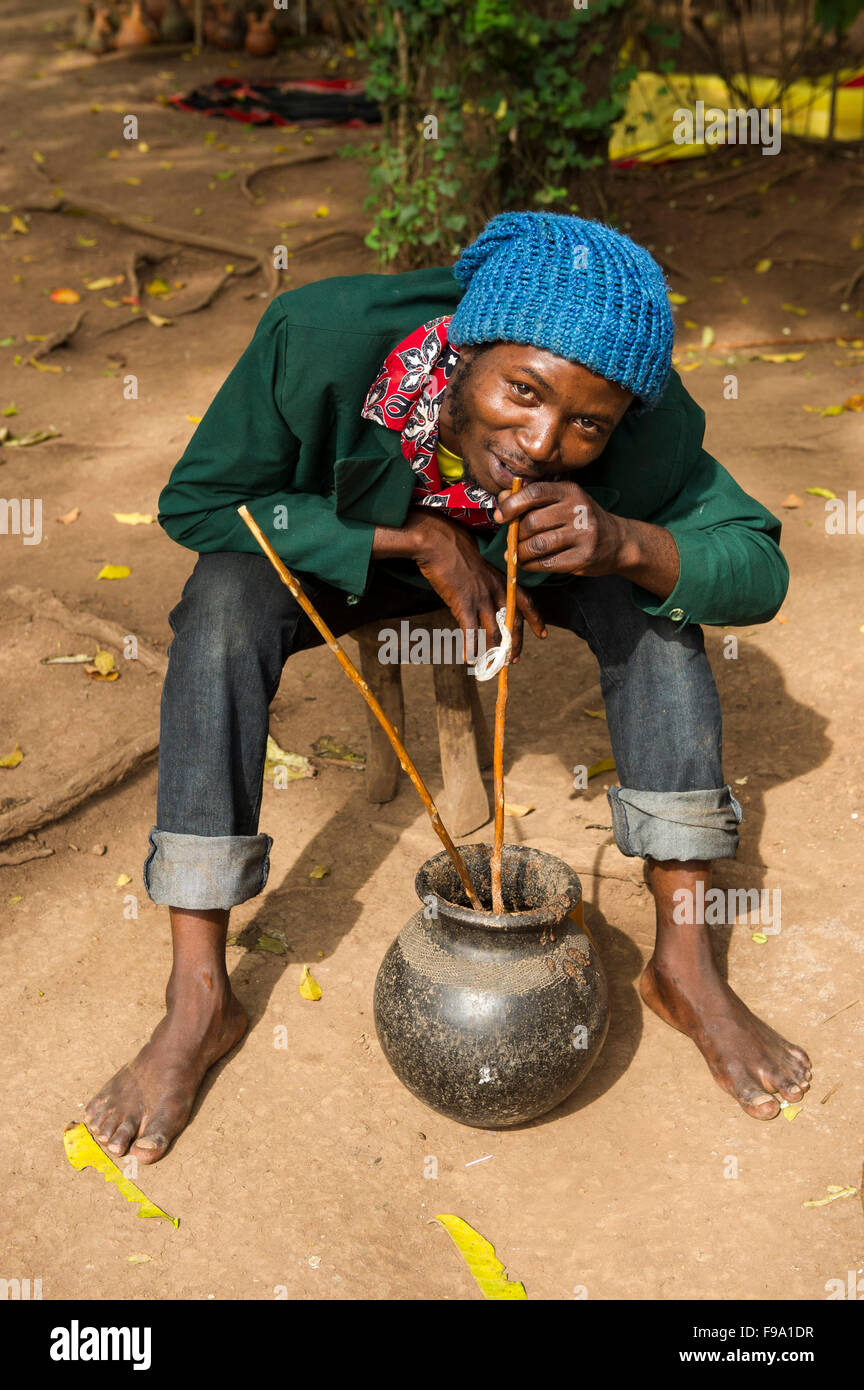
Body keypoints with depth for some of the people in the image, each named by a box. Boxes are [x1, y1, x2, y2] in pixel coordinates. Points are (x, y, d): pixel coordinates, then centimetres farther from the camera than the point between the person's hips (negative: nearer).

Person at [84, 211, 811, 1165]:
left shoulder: (647, 429, -32)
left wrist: (626, 544, -46)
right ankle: (199, 1002, -22)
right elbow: (193, 504, -27)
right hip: (343, 545, -1)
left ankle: (684, 966, -15)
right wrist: (414, 542, -35)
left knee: (654, 582, -25)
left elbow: (760, 570, -24)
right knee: (225, 597, -30)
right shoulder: (321, 338, -38)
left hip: (528, 550, 1)